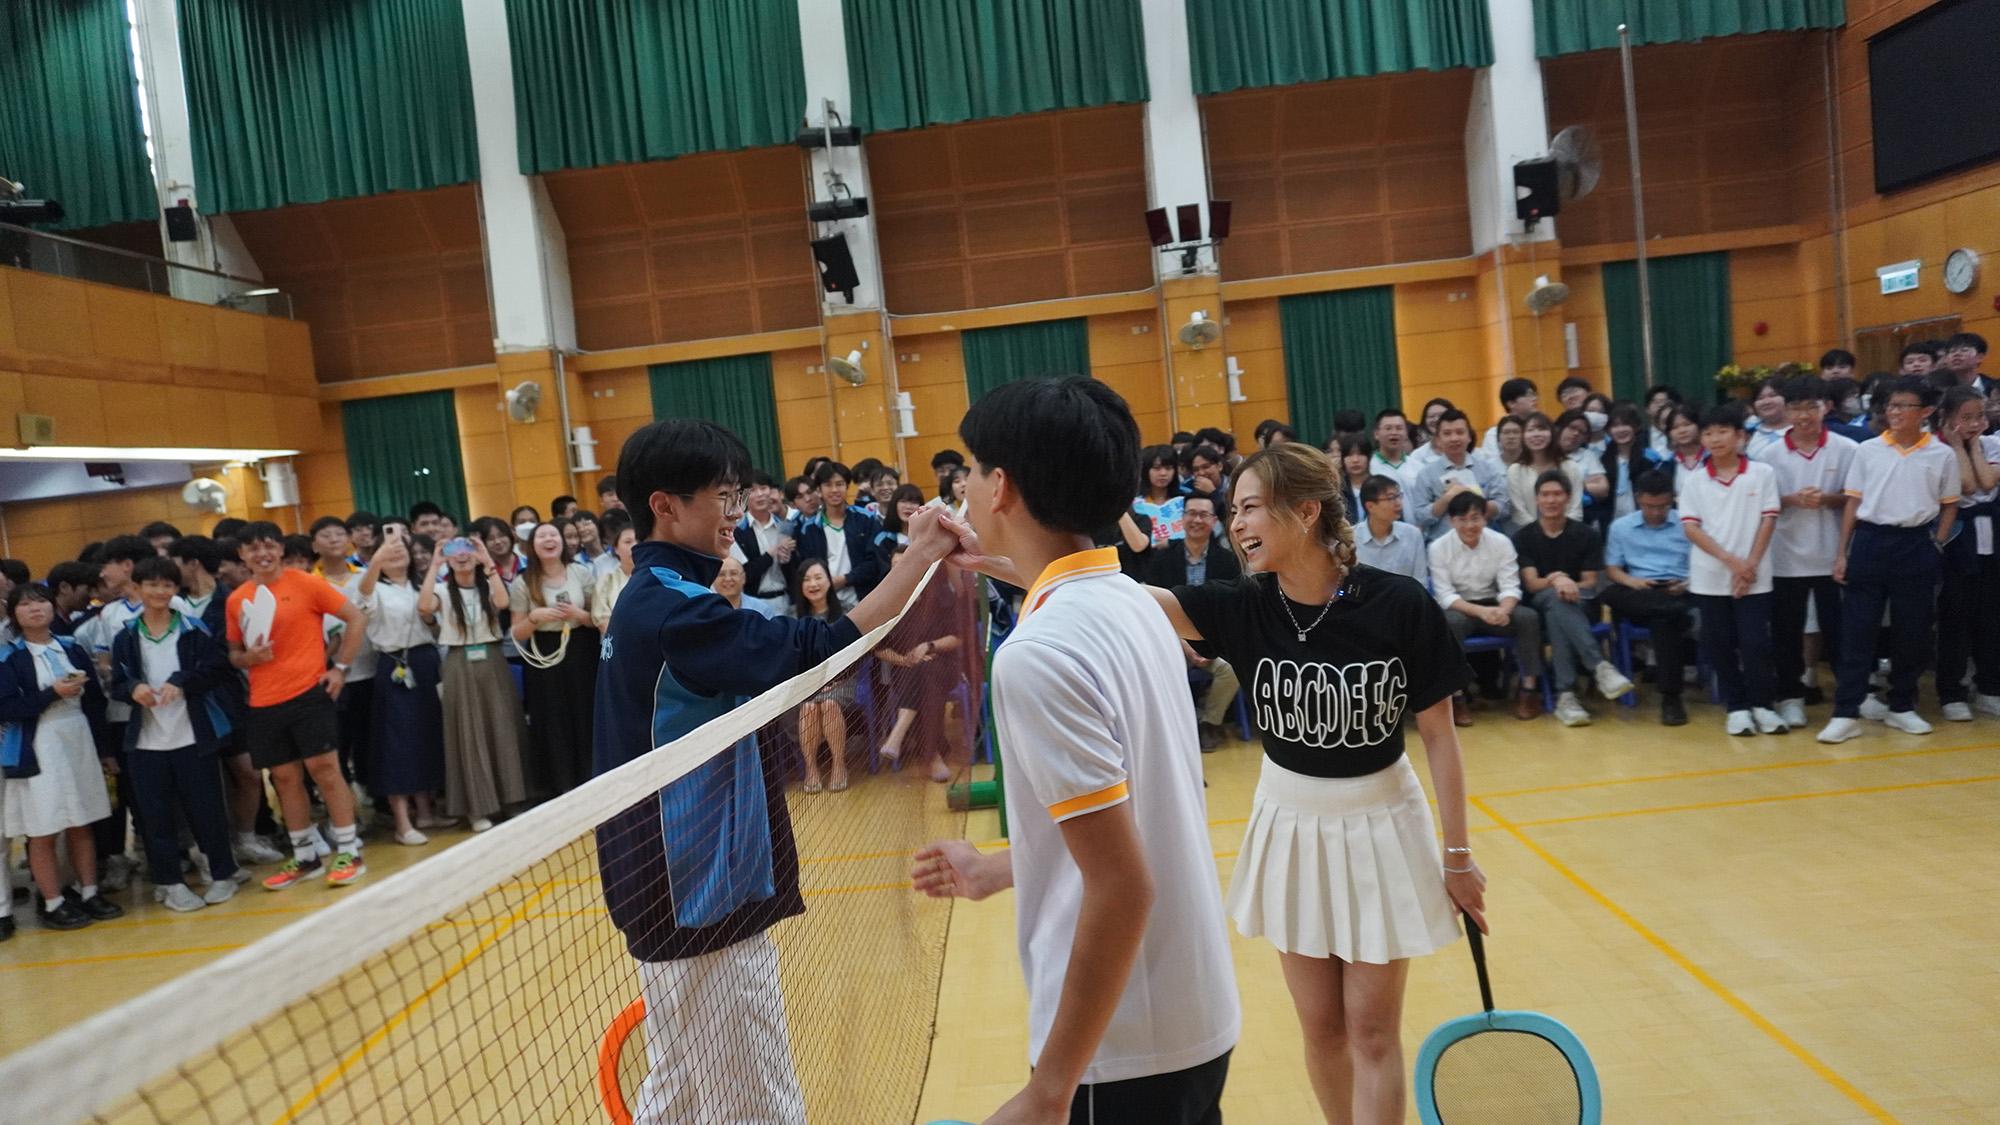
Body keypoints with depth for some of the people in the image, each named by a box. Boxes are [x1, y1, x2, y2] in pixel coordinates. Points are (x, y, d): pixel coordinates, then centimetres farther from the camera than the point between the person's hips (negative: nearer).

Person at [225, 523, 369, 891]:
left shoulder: (306, 583, -4)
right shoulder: (237, 599, 8)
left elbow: (356, 618, -2)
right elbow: (233, 653, 17)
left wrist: (340, 667, -5)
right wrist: (249, 657, -7)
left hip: (309, 692, -4)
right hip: (263, 703, 4)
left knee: (325, 769, -4)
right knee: (285, 778, 9)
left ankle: (349, 852, 6)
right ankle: (305, 857, 21)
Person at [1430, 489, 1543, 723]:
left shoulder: (1501, 542, -4)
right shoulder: (1439, 547, -10)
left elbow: (1510, 587, -8)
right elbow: (1445, 595, -14)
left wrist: (1503, 610, -32)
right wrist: (1480, 611, -31)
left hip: (1493, 606, 3)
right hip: (1458, 608, -3)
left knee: (1528, 616, -25)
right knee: (1452, 622, -37)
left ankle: (1529, 689, -13)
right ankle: (1457, 696, -29)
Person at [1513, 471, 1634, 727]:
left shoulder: (1587, 535, 5)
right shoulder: (1523, 537, 5)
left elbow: (1590, 584, 0)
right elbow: (1531, 583, -7)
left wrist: (1570, 587, -22)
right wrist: (1555, 580, -30)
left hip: (1581, 605, 0)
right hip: (1541, 605, 0)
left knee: (1557, 612, -38)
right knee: (1556, 598, -38)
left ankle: (1566, 695, -44)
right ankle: (1600, 666, -48)